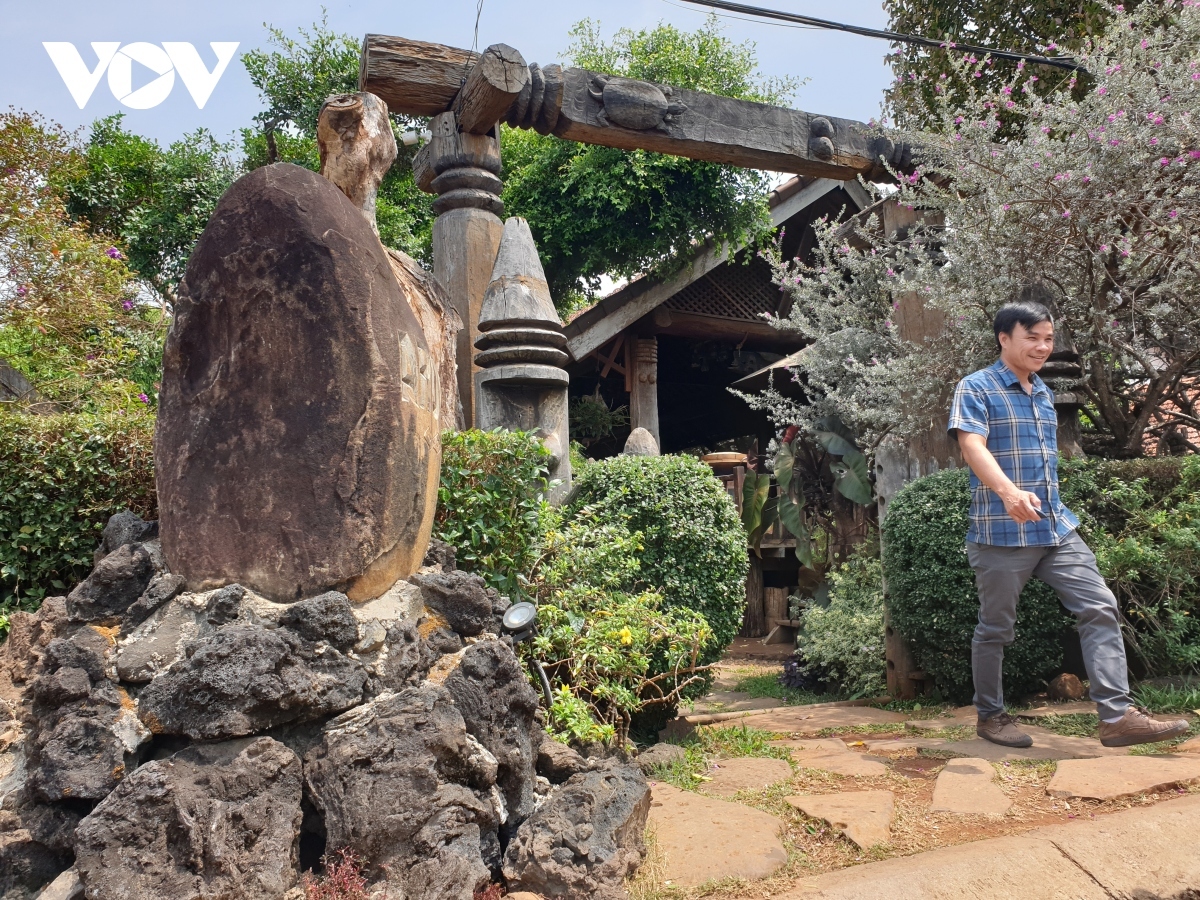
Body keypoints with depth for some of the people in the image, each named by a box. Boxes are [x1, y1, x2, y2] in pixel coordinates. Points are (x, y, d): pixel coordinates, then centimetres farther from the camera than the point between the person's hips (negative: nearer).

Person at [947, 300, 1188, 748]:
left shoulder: (1043, 393, 17)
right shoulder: (976, 388, -7)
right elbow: (971, 444, -22)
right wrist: (1008, 491, -39)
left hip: (1057, 527, 7)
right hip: (1001, 531, -7)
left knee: (1100, 607, -4)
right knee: (996, 627, 4)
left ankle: (1117, 715, -3)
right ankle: (990, 715, 19)